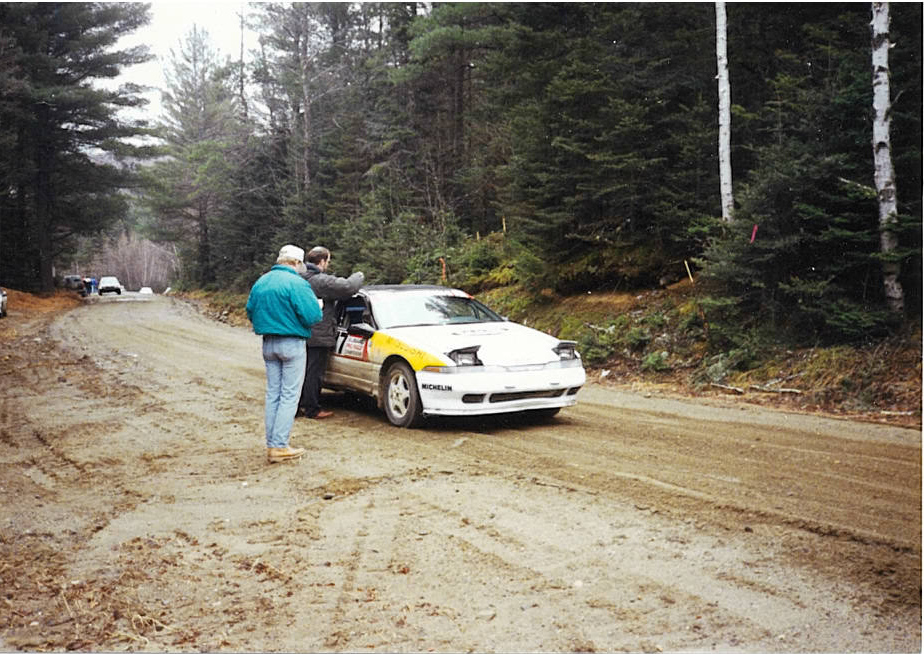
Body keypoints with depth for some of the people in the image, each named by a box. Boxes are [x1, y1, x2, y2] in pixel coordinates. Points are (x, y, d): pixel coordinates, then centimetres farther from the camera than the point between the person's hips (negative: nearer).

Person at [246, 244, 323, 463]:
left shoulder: (261, 282, 9)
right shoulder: (296, 283, -14)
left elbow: (250, 312, 15)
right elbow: (312, 316, -18)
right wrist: (316, 305, 3)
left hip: (268, 344, 7)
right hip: (291, 344, -7)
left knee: (273, 394, 13)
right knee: (289, 396, -2)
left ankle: (271, 444, 14)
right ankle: (279, 447, -4)